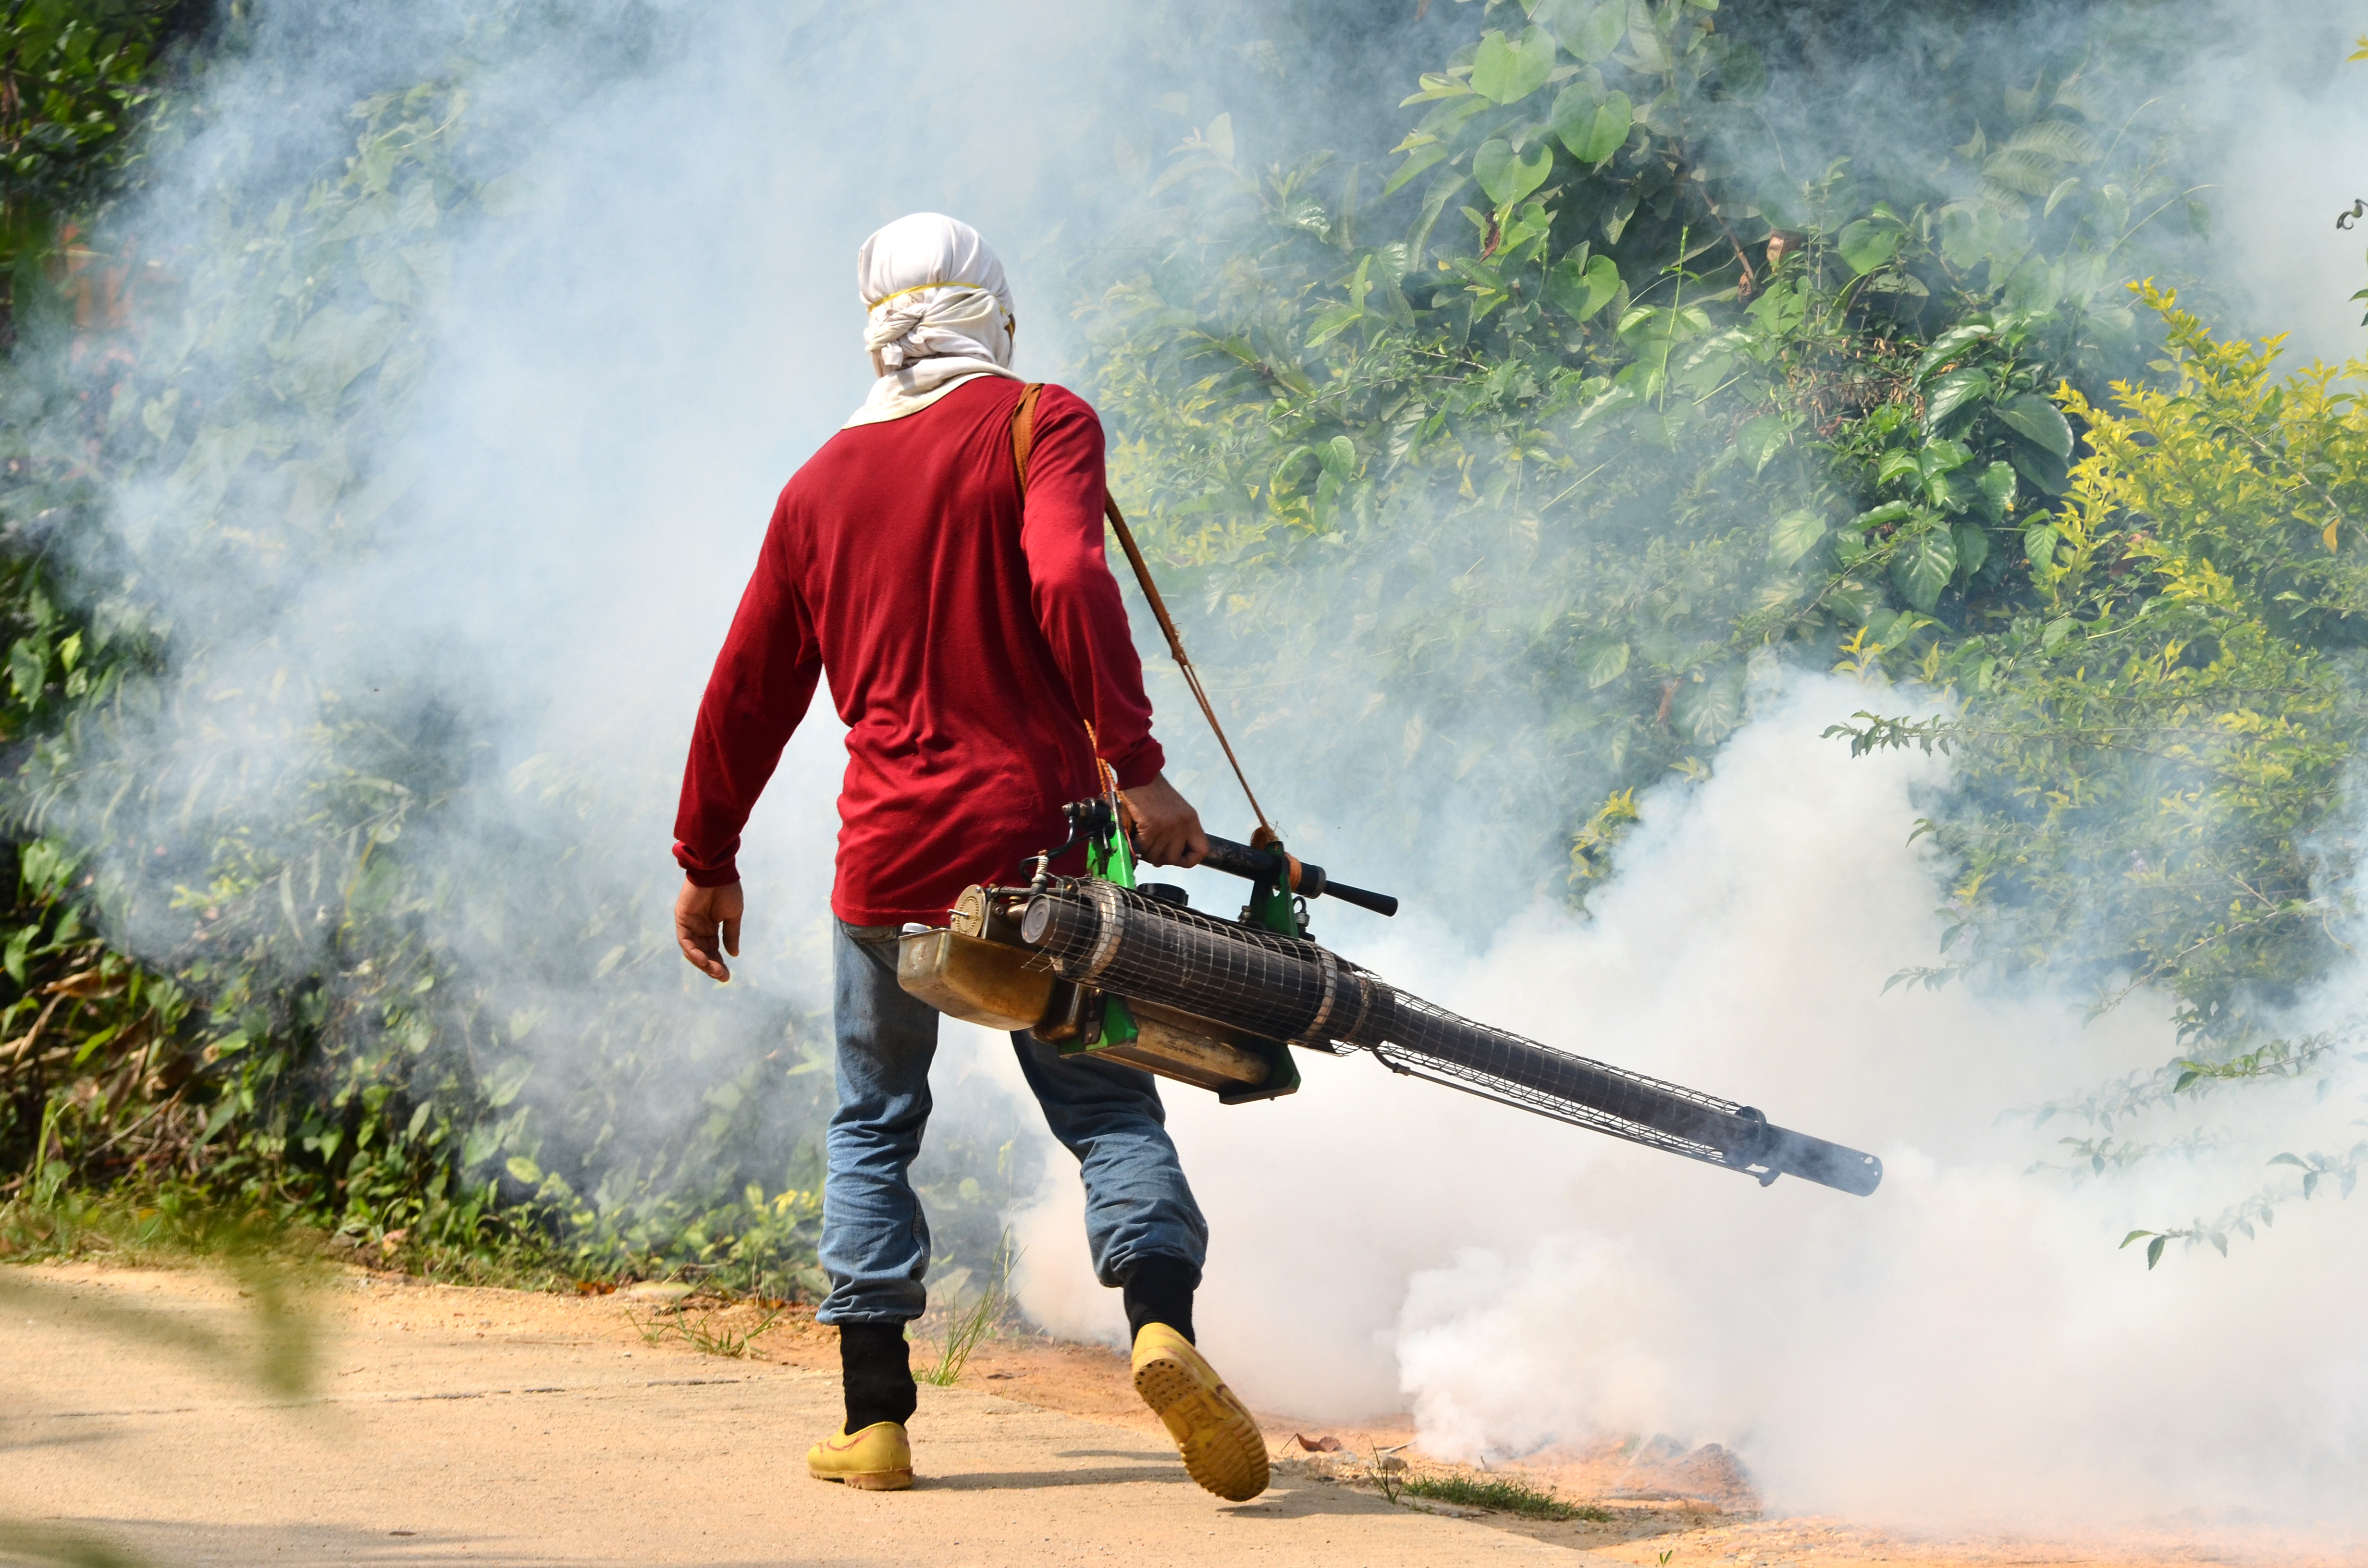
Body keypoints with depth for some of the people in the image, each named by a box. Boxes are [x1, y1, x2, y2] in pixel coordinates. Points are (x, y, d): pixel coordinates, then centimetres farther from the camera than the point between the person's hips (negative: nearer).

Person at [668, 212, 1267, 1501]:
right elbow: (1069, 584, -20)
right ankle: (1163, 1322, -21)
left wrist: (707, 858, 28)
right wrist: (1134, 767, -22)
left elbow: (750, 689, 17)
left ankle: (875, 1419, 9)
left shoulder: (822, 482, 12)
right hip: (1032, 839, -3)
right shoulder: (1041, 427, -1)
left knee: (872, 1127, 14)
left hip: (888, 855, 3)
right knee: (1107, 1107, 4)